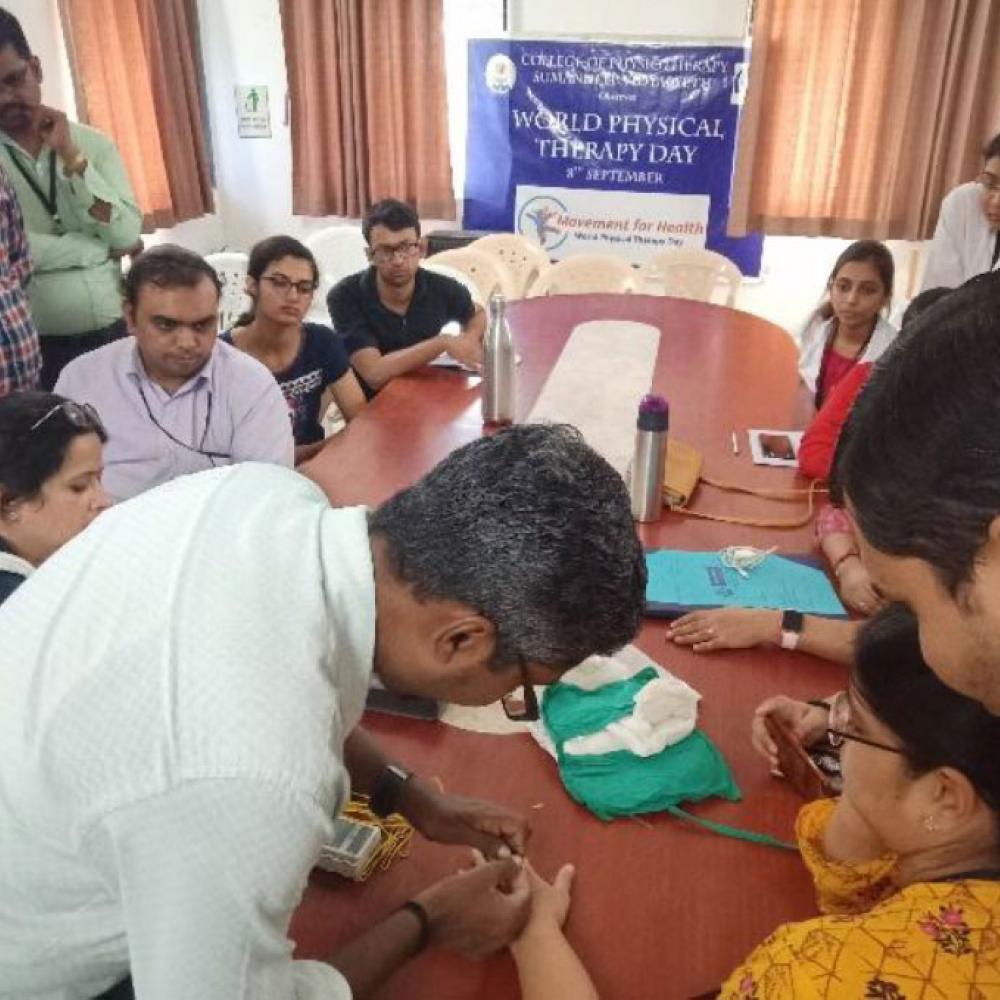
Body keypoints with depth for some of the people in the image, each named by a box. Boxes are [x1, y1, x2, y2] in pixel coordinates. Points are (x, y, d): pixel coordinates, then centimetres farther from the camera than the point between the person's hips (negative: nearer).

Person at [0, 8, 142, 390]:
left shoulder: (93, 143, 4)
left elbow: (127, 236, -6)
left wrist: (72, 157, -11)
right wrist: (102, 248, -10)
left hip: (114, 338, 2)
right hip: (35, 350, -2)